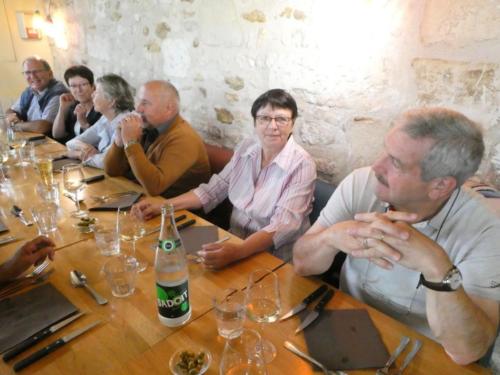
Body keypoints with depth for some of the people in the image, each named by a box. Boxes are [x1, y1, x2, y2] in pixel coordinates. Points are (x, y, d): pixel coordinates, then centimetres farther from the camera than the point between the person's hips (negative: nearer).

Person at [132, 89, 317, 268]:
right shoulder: (246, 147, 1)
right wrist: (164, 204, -3)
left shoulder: (301, 165, -16)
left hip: (275, 258, -5)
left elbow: (284, 225, -26)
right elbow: (213, 189, 6)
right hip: (235, 240, 5)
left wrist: (237, 252, -41)